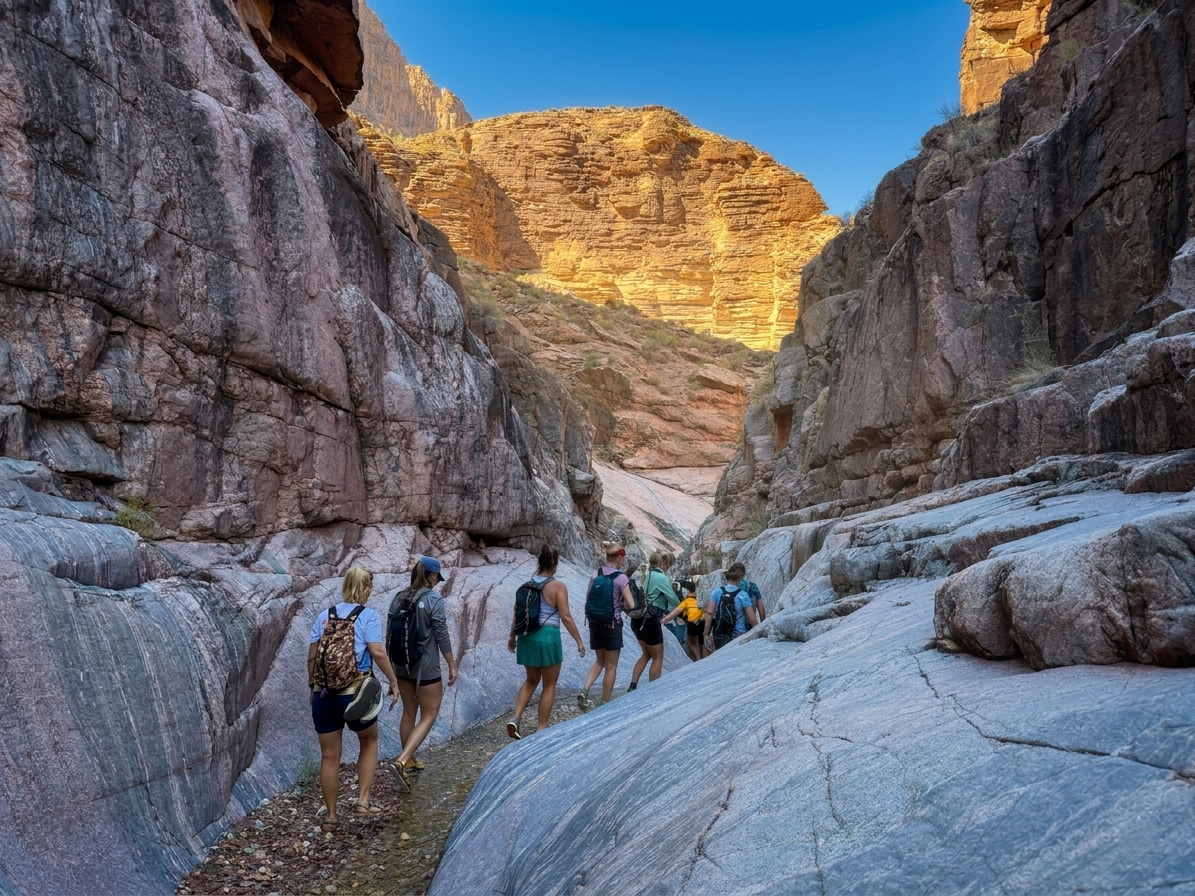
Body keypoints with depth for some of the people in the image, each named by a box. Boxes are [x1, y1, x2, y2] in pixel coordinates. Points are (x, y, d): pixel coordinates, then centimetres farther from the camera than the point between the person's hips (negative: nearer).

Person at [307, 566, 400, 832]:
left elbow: (311, 656, 7)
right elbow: (377, 652, -15)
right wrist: (393, 682, -5)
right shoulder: (367, 615, -6)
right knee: (369, 742, 22)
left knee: (329, 756, 15)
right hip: (355, 693, -3)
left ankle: (331, 816, 25)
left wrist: (312, 686, 19)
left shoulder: (324, 616, 7)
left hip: (323, 694, 4)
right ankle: (363, 801, 15)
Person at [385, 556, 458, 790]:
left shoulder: (398, 599, 3)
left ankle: (408, 759, 32)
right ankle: (401, 762, -9)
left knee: (409, 713, 20)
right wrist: (452, 665, -4)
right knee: (429, 715, 4)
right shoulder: (434, 600, -15)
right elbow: (442, 636, -13)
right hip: (426, 667, -6)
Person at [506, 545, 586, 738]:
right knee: (549, 685, 10)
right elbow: (565, 617, -13)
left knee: (531, 680, 22)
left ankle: (515, 719, 9)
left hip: (527, 636, 6)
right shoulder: (558, 586, -11)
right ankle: (541, 728, 15)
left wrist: (512, 637, 22)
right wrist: (579, 640, -5)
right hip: (548, 637, -6)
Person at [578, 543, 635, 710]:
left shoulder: (595, 575, 2)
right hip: (612, 625, -5)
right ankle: (604, 704, 15)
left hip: (595, 624, 5)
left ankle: (584, 692, 4)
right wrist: (621, 604, 4)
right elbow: (631, 605, -15)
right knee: (611, 666, 8)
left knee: (599, 661, 21)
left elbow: (588, 601, 6)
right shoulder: (621, 578, -13)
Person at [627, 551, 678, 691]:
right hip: (650, 621, -8)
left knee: (647, 654, 22)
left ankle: (632, 687, 15)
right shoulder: (661, 577, -12)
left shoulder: (647, 576, 13)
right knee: (658, 658, 7)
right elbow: (673, 600, -6)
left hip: (639, 619, 8)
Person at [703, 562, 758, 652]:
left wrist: (707, 634, -1)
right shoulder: (743, 595, -10)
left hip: (719, 636, 3)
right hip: (738, 636, -3)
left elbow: (709, 613, -7)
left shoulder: (717, 592, -4)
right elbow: (751, 619, -8)